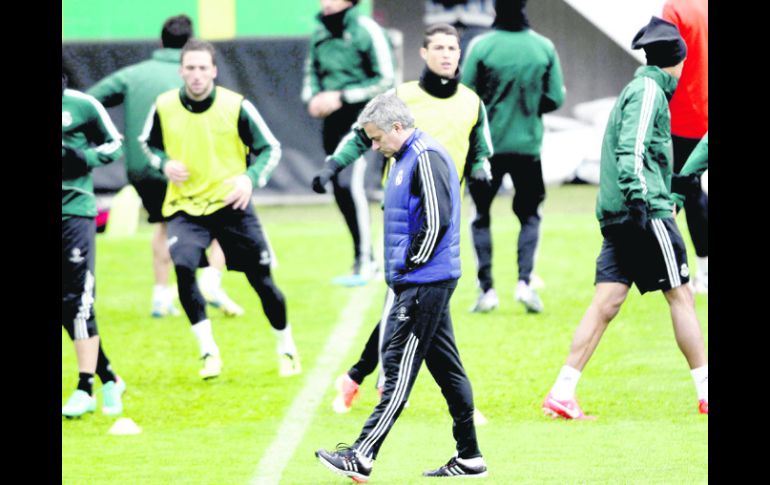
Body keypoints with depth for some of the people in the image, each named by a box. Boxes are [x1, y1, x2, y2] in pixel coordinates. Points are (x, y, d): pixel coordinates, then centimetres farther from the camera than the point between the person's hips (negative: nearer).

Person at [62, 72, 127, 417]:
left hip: (74, 210, -3)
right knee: (67, 309, 4)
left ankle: (85, 389, -8)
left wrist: (85, 158, -10)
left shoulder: (80, 105, -2)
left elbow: (114, 144, 9)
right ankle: (109, 379, 17)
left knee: (77, 302, -10)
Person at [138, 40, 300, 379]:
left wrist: (250, 178, -19)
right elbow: (149, 143, 14)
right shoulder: (164, 107, -5)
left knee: (262, 280, 5)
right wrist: (165, 164, -8)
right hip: (185, 207, 0)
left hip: (230, 204, 0)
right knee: (183, 267, -26)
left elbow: (270, 148, -1)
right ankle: (209, 352, -16)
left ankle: (286, 348, 30)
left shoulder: (236, 106, -10)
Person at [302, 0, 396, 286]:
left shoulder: (366, 31, -10)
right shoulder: (320, 35, 9)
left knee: (349, 183, -19)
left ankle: (363, 264, -13)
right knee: (341, 190, 10)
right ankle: (368, 260, 22)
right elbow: (311, 73, 23)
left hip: (359, 116, -7)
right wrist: (312, 98, 1)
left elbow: (385, 81, -10)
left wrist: (342, 97, -15)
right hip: (332, 121, 7)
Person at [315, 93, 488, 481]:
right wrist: (398, 269, 15)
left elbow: (438, 220, -22)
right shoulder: (405, 159, 18)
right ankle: (469, 457, 13)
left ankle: (362, 456, -14)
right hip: (422, 284, 10)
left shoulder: (426, 158, -14)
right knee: (445, 366, 10)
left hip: (425, 284, -10)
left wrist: (410, 264, -14)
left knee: (400, 367, -11)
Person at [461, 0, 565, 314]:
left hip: (488, 144, -1)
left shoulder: (481, 46, -11)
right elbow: (554, 100, -1)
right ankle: (525, 281, -4)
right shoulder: (544, 48, -5)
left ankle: (486, 288, 3)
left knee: (481, 216, 12)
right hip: (528, 144, 1)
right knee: (529, 214, 15)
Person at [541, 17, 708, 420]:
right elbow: (631, 147, -19)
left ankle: (562, 393, -5)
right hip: (648, 212, -9)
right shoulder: (649, 90, -7)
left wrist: (667, 195, 39)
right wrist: (638, 194, -28)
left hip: (617, 215, 9)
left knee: (606, 303, 2)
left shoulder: (638, 89, 23)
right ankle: (706, 393, 3)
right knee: (680, 295, -1)